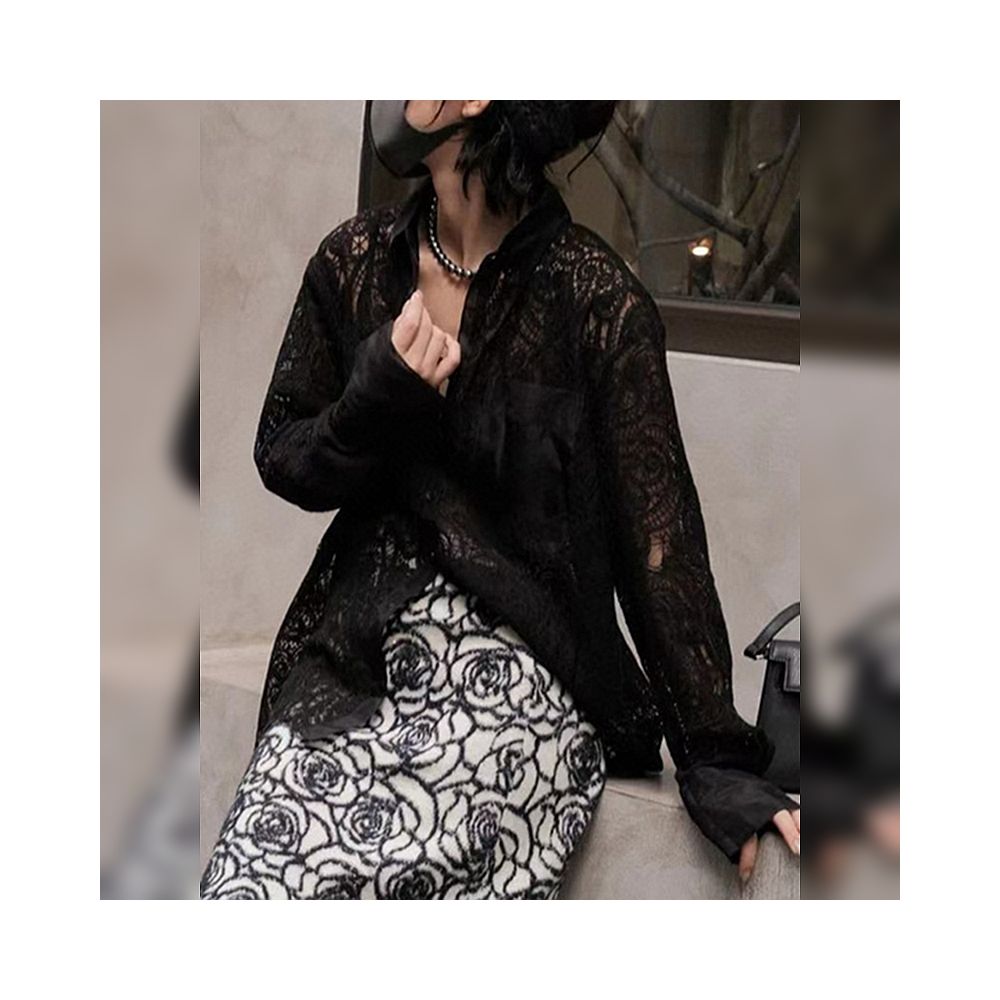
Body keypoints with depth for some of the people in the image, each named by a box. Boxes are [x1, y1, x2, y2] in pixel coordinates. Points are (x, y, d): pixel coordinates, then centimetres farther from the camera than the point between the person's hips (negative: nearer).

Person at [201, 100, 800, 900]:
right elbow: (281, 460, 13)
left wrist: (718, 765, -6)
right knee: (252, 880, -21)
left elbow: (657, 536, -6)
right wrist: (376, 404, -10)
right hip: (353, 663, 5)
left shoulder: (595, 300, -9)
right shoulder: (356, 263, 6)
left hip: (519, 678, -4)